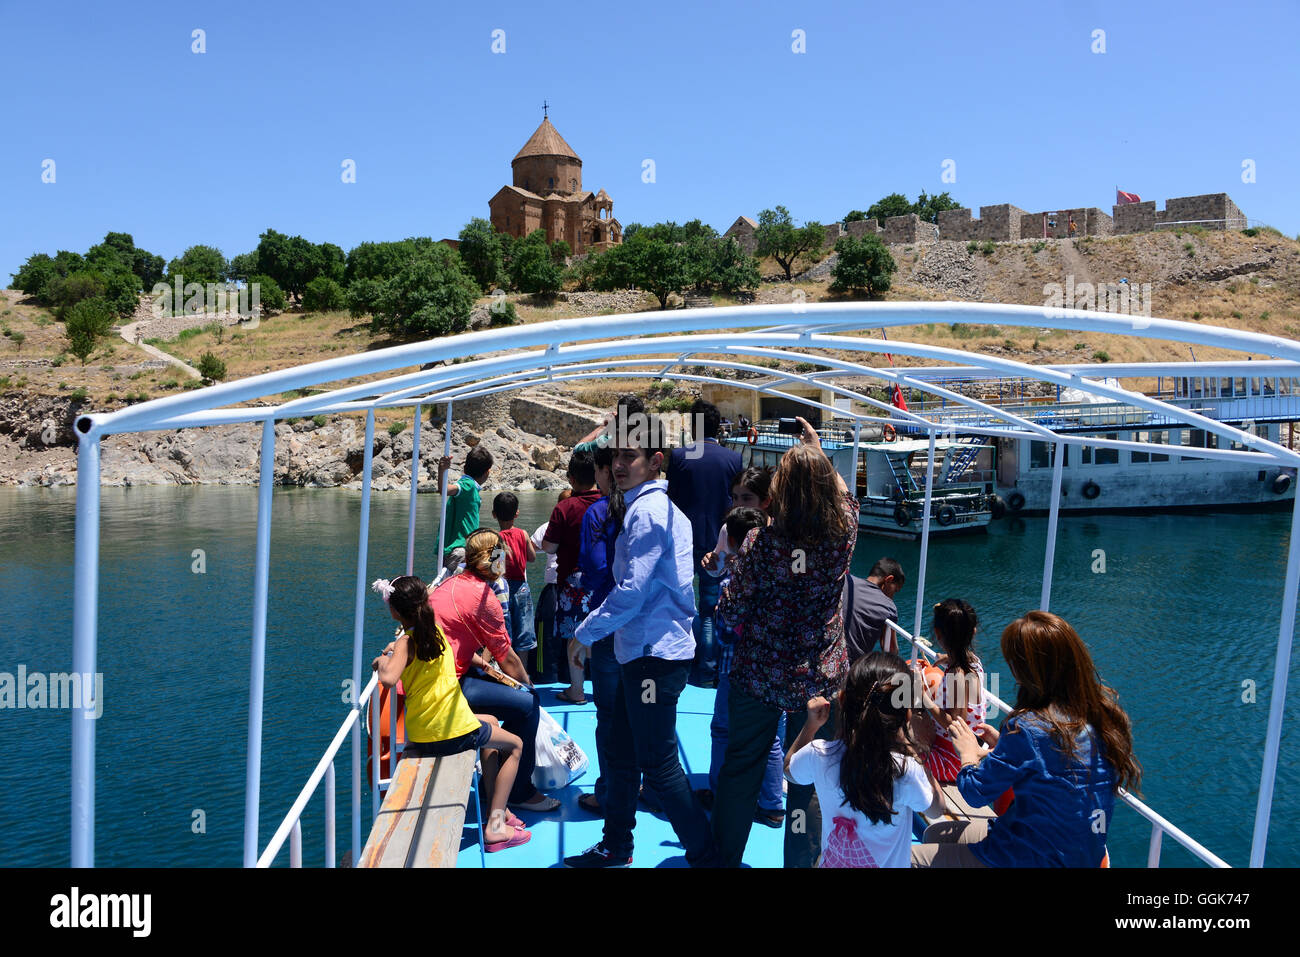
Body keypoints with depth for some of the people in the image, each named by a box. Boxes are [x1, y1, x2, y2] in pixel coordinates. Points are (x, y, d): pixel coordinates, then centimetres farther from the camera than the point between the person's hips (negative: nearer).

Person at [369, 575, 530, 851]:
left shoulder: (404, 644, -6)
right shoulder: (437, 630, 0)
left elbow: (388, 678, -24)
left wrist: (385, 658, -9)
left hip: (420, 737, 2)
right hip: (456, 730, -2)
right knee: (515, 745, 22)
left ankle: (497, 807, 35)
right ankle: (494, 826, 11)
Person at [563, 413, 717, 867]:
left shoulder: (646, 510, -17)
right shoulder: (654, 506, 15)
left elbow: (631, 591, -21)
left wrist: (584, 633, -12)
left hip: (655, 654, -10)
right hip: (642, 649, 10)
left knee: (659, 764, -2)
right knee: (621, 755, 18)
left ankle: (706, 855, 11)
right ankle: (615, 847, 32)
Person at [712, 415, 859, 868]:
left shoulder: (761, 543, -20)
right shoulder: (842, 535, -12)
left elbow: (732, 610, -12)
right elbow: (844, 496, 12)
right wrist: (818, 449, 22)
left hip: (758, 674, -1)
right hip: (821, 677, 2)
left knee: (740, 769, 16)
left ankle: (723, 857, 32)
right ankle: (801, 861, 27)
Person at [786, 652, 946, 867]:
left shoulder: (819, 755, -23)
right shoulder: (907, 770, -30)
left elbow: (789, 769, 1)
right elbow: (936, 808, -9)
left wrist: (811, 725, -1)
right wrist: (914, 750, -13)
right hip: (890, 864, -1)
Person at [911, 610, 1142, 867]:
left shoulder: (1029, 728, -28)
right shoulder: (1104, 708, -5)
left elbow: (976, 793, -16)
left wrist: (968, 754, 3)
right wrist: (1004, 747, 10)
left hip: (1035, 860, -9)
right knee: (934, 832, 21)